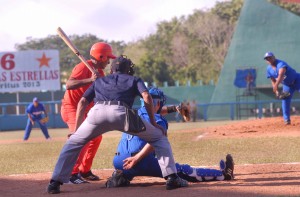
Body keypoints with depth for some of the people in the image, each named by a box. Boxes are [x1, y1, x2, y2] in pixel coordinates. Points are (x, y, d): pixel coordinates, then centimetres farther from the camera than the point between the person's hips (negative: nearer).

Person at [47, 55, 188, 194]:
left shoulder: (99, 81, 37)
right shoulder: (134, 80, 32)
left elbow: (82, 102, 25)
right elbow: (147, 97, 12)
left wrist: (76, 129, 27)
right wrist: (153, 123, 17)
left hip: (98, 111, 2)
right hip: (121, 112, -2)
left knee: (73, 143, 23)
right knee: (159, 137, 16)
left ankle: (55, 182, 8)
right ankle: (171, 177, 3)